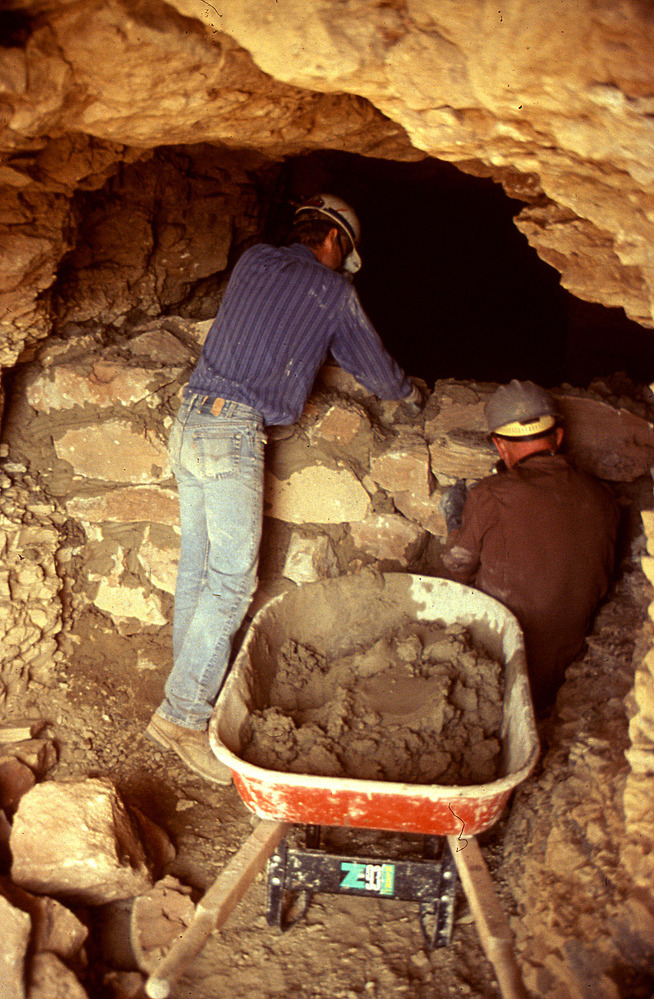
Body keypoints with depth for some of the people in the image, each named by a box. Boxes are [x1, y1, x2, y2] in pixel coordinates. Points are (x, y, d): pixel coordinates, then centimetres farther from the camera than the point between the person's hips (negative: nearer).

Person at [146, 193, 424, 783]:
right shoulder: (332, 291, 2)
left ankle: (194, 683, 21)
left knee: (197, 566, 12)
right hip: (234, 432, -8)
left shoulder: (253, 262, 19)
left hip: (190, 420, 8)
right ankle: (183, 713, -5)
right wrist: (411, 395, 35)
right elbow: (373, 366, 15)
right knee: (233, 580, -6)